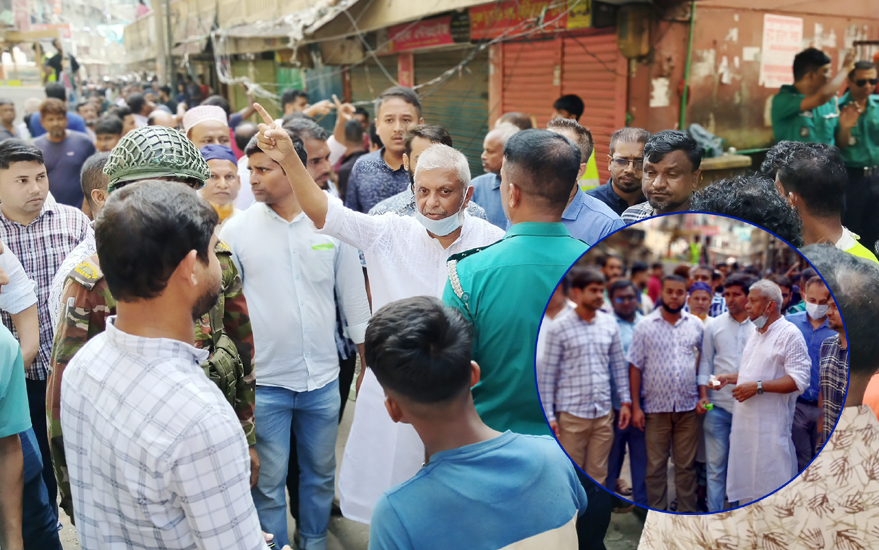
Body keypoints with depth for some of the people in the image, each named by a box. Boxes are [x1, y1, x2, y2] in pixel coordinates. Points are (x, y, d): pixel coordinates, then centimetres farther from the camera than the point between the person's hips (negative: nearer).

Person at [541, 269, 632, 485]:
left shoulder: (609, 323, 6)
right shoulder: (559, 328, -6)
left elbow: (619, 366, 12)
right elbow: (548, 375, -5)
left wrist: (625, 401, 7)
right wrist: (549, 415, -8)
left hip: (603, 413, 4)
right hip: (571, 413, -3)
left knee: (598, 475, 11)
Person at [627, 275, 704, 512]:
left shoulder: (696, 324, 5)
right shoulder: (645, 326, -2)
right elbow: (635, 367, -2)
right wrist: (635, 406, -5)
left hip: (688, 406, 2)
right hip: (656, 407, -1)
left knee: (686, 465, 10)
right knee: (655, 466, 7)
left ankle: (688, 513, 23)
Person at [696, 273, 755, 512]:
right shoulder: (714, 326, 6)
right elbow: (705, 363, 7)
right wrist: (703, 395, -1)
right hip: (718, 406, 1)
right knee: (715, 465, 5)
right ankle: (714, 514, 13)